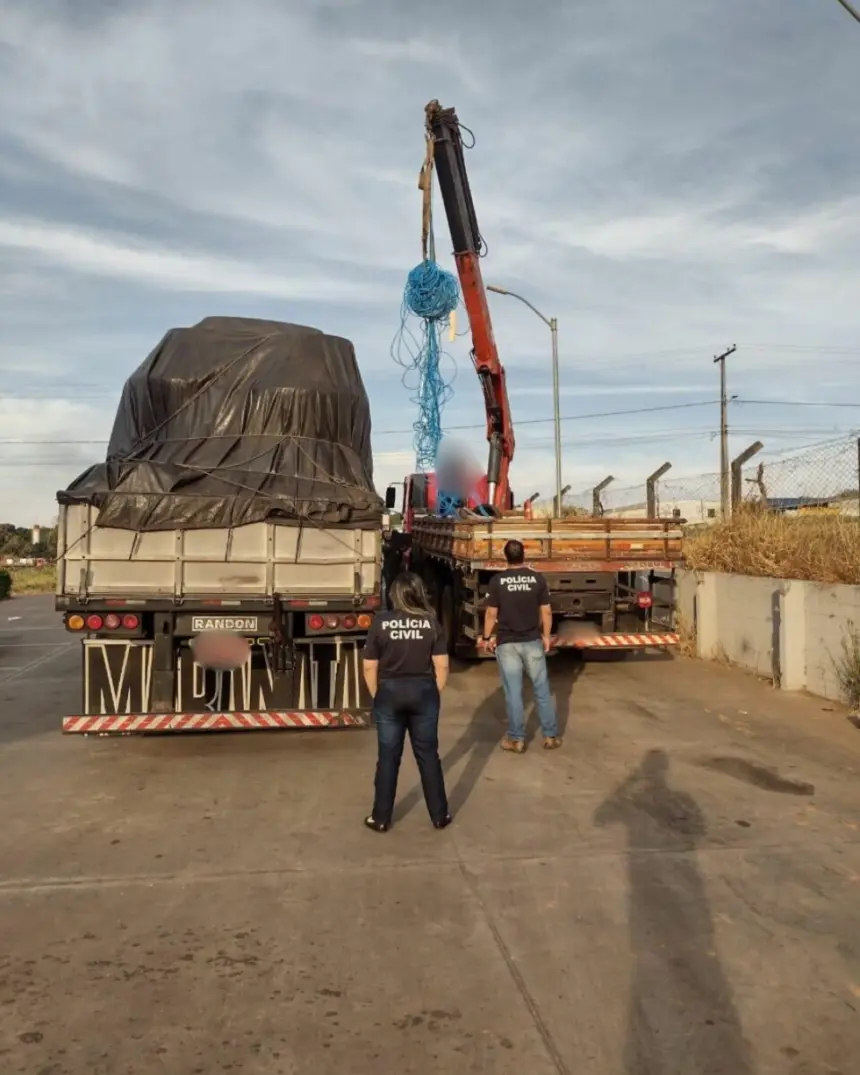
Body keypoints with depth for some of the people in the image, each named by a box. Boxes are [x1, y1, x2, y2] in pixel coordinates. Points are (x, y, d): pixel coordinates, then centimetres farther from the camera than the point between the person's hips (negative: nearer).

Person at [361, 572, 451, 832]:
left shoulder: (381, 622, -6)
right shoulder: (431, 622, -5)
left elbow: (369, 667, -4)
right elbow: (442, 666, -5)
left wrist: (377, 696, 7)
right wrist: (435, 693, 8)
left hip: (390, 693, 0)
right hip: (423, 692, 1)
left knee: (388, 757, 9)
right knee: (428, 756, 11)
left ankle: (381, 819, 18)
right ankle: (439, 816, 21)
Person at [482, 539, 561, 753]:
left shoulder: (497, 580, -8)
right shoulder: (538, 579, -3)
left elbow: (491, 613, -5)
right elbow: (546, 611, 0)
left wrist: (487, 637, 8)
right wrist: (546, 636, 13)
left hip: (506, 643, -1)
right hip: (532, 641, 1)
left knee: (513, 692, 5)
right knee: (542, 690, 11)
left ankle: (516, 739, 13)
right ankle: (550, 736, 17)